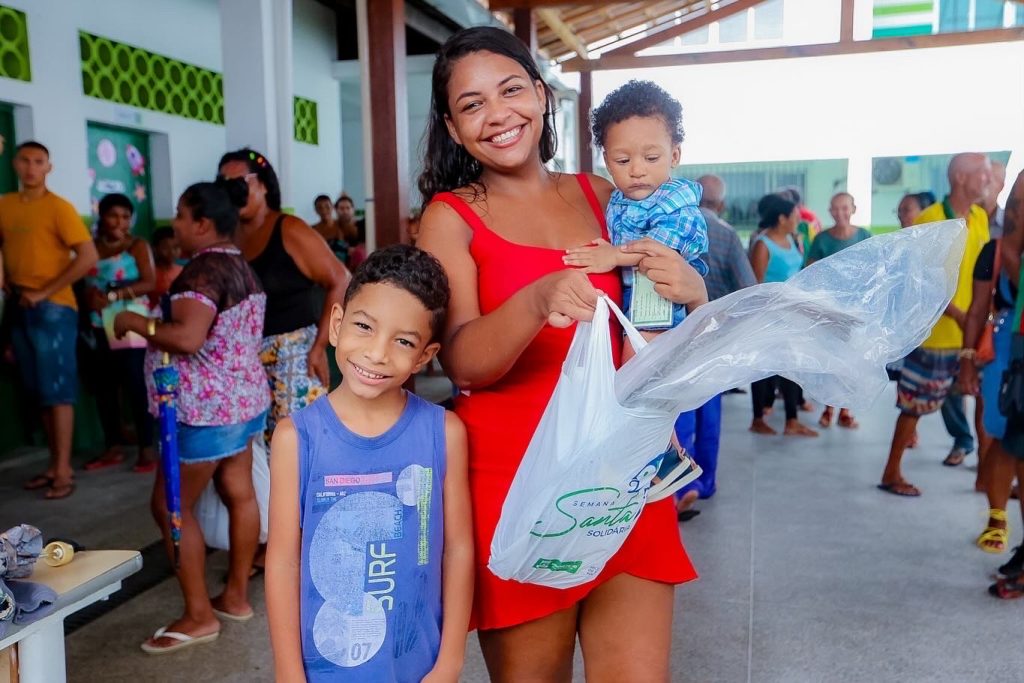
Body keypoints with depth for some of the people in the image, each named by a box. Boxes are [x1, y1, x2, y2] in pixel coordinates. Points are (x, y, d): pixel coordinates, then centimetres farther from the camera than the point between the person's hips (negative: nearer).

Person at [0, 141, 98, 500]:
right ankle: (55, 464, 20)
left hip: (52, 308, -6)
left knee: (57, 390, -3)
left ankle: (63, 471, 3)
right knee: (38, 391, 10)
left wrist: (44, 293, -14)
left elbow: (88, 257, -16)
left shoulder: (58, 207, -8)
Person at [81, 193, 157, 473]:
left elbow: (149, 283, -11)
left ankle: (147, 448, 0)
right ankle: (114, 447, 18)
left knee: (135, 387, -8)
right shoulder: (92, 247, 12)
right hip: (99, 328, 5)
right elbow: (86, 284, 15)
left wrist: (112, 296, -17)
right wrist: (91, 296, -7)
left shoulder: (137, 245, -1)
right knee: (104, 388, 8)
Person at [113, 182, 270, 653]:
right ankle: (236, 595, 26)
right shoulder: (240, 265, 11)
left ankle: (199, 616, 8)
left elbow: (187, 338, -32)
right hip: (243, 398, 10)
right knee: (239, 494, 14)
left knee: (171, 506, 1)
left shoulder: (203, 269, -20)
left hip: (207, 408, -10)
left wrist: (135, 322, -17)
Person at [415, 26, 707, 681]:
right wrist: (536, 302, -31)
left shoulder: (602, 195, 9)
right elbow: (463, 361, -12)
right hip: (514, 473, -2)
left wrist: (690, 290, -6)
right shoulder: (450, 216, 0)